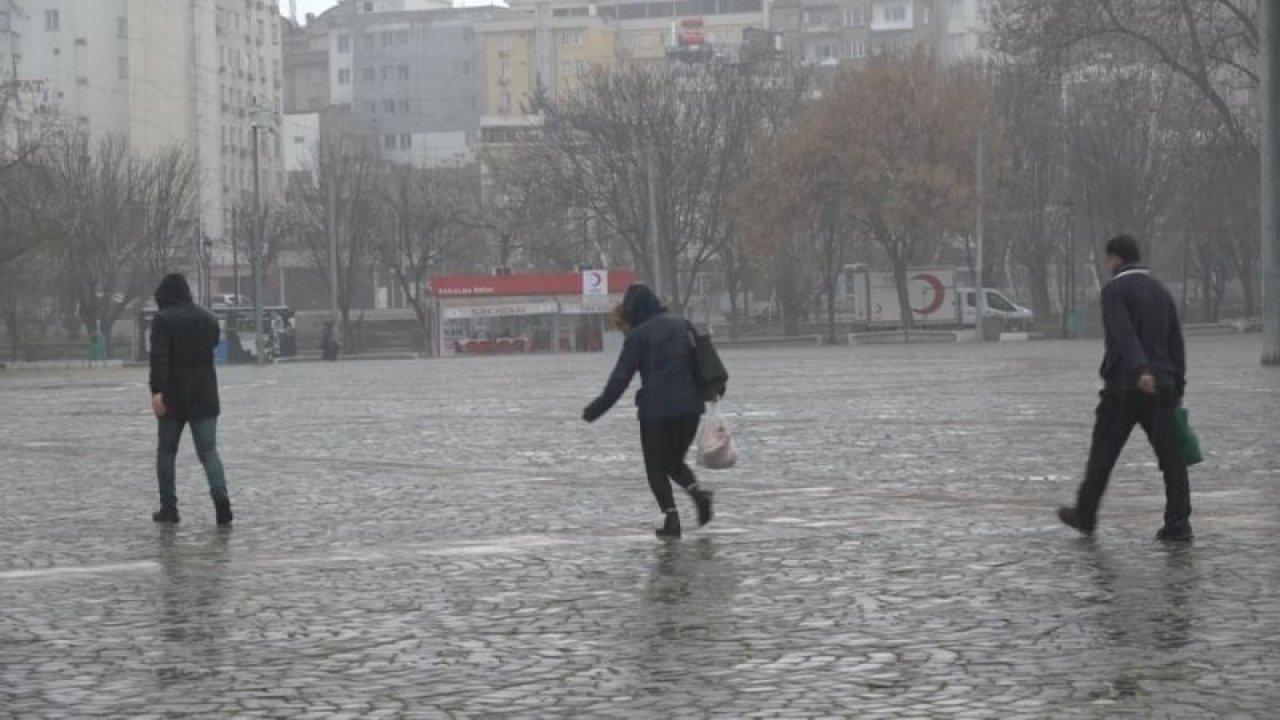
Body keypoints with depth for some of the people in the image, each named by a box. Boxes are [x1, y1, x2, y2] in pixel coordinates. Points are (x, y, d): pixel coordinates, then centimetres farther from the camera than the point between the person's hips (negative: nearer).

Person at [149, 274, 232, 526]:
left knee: (166, 451, 10)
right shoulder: (208, 318, 11)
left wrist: (157, 391, -22)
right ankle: (221, 497, -21)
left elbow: (159, 357, -17)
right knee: (208, 450, 0)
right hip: (204, 396, 4)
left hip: (173, 396, -4)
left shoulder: (163, 319, -8)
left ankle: (168, 508, 11)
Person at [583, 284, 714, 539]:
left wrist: (595, 410, -5)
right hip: (690, 407, 5)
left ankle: (671, 518, -5)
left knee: (656, 468, 8)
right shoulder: (683, 325, 9)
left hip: (656, 409, -5)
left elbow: (620, 379, -10)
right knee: (674, 460, 21)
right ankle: (697, 492, -6)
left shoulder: (638, 336, -8)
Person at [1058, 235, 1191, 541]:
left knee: (1103, 453, 7)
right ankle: (1178, 522, -6)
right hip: (1161, 387, 5)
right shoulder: (1161, 291, 14)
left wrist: (1140, 371, -36)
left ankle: (1085, 515, 18)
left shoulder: (1114, 290, -7)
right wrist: (1178, 389, 17)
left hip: (1124, 387, -5)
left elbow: (1124, 334, -23)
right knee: (1170, 455, 1)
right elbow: (1176, 344, 14)